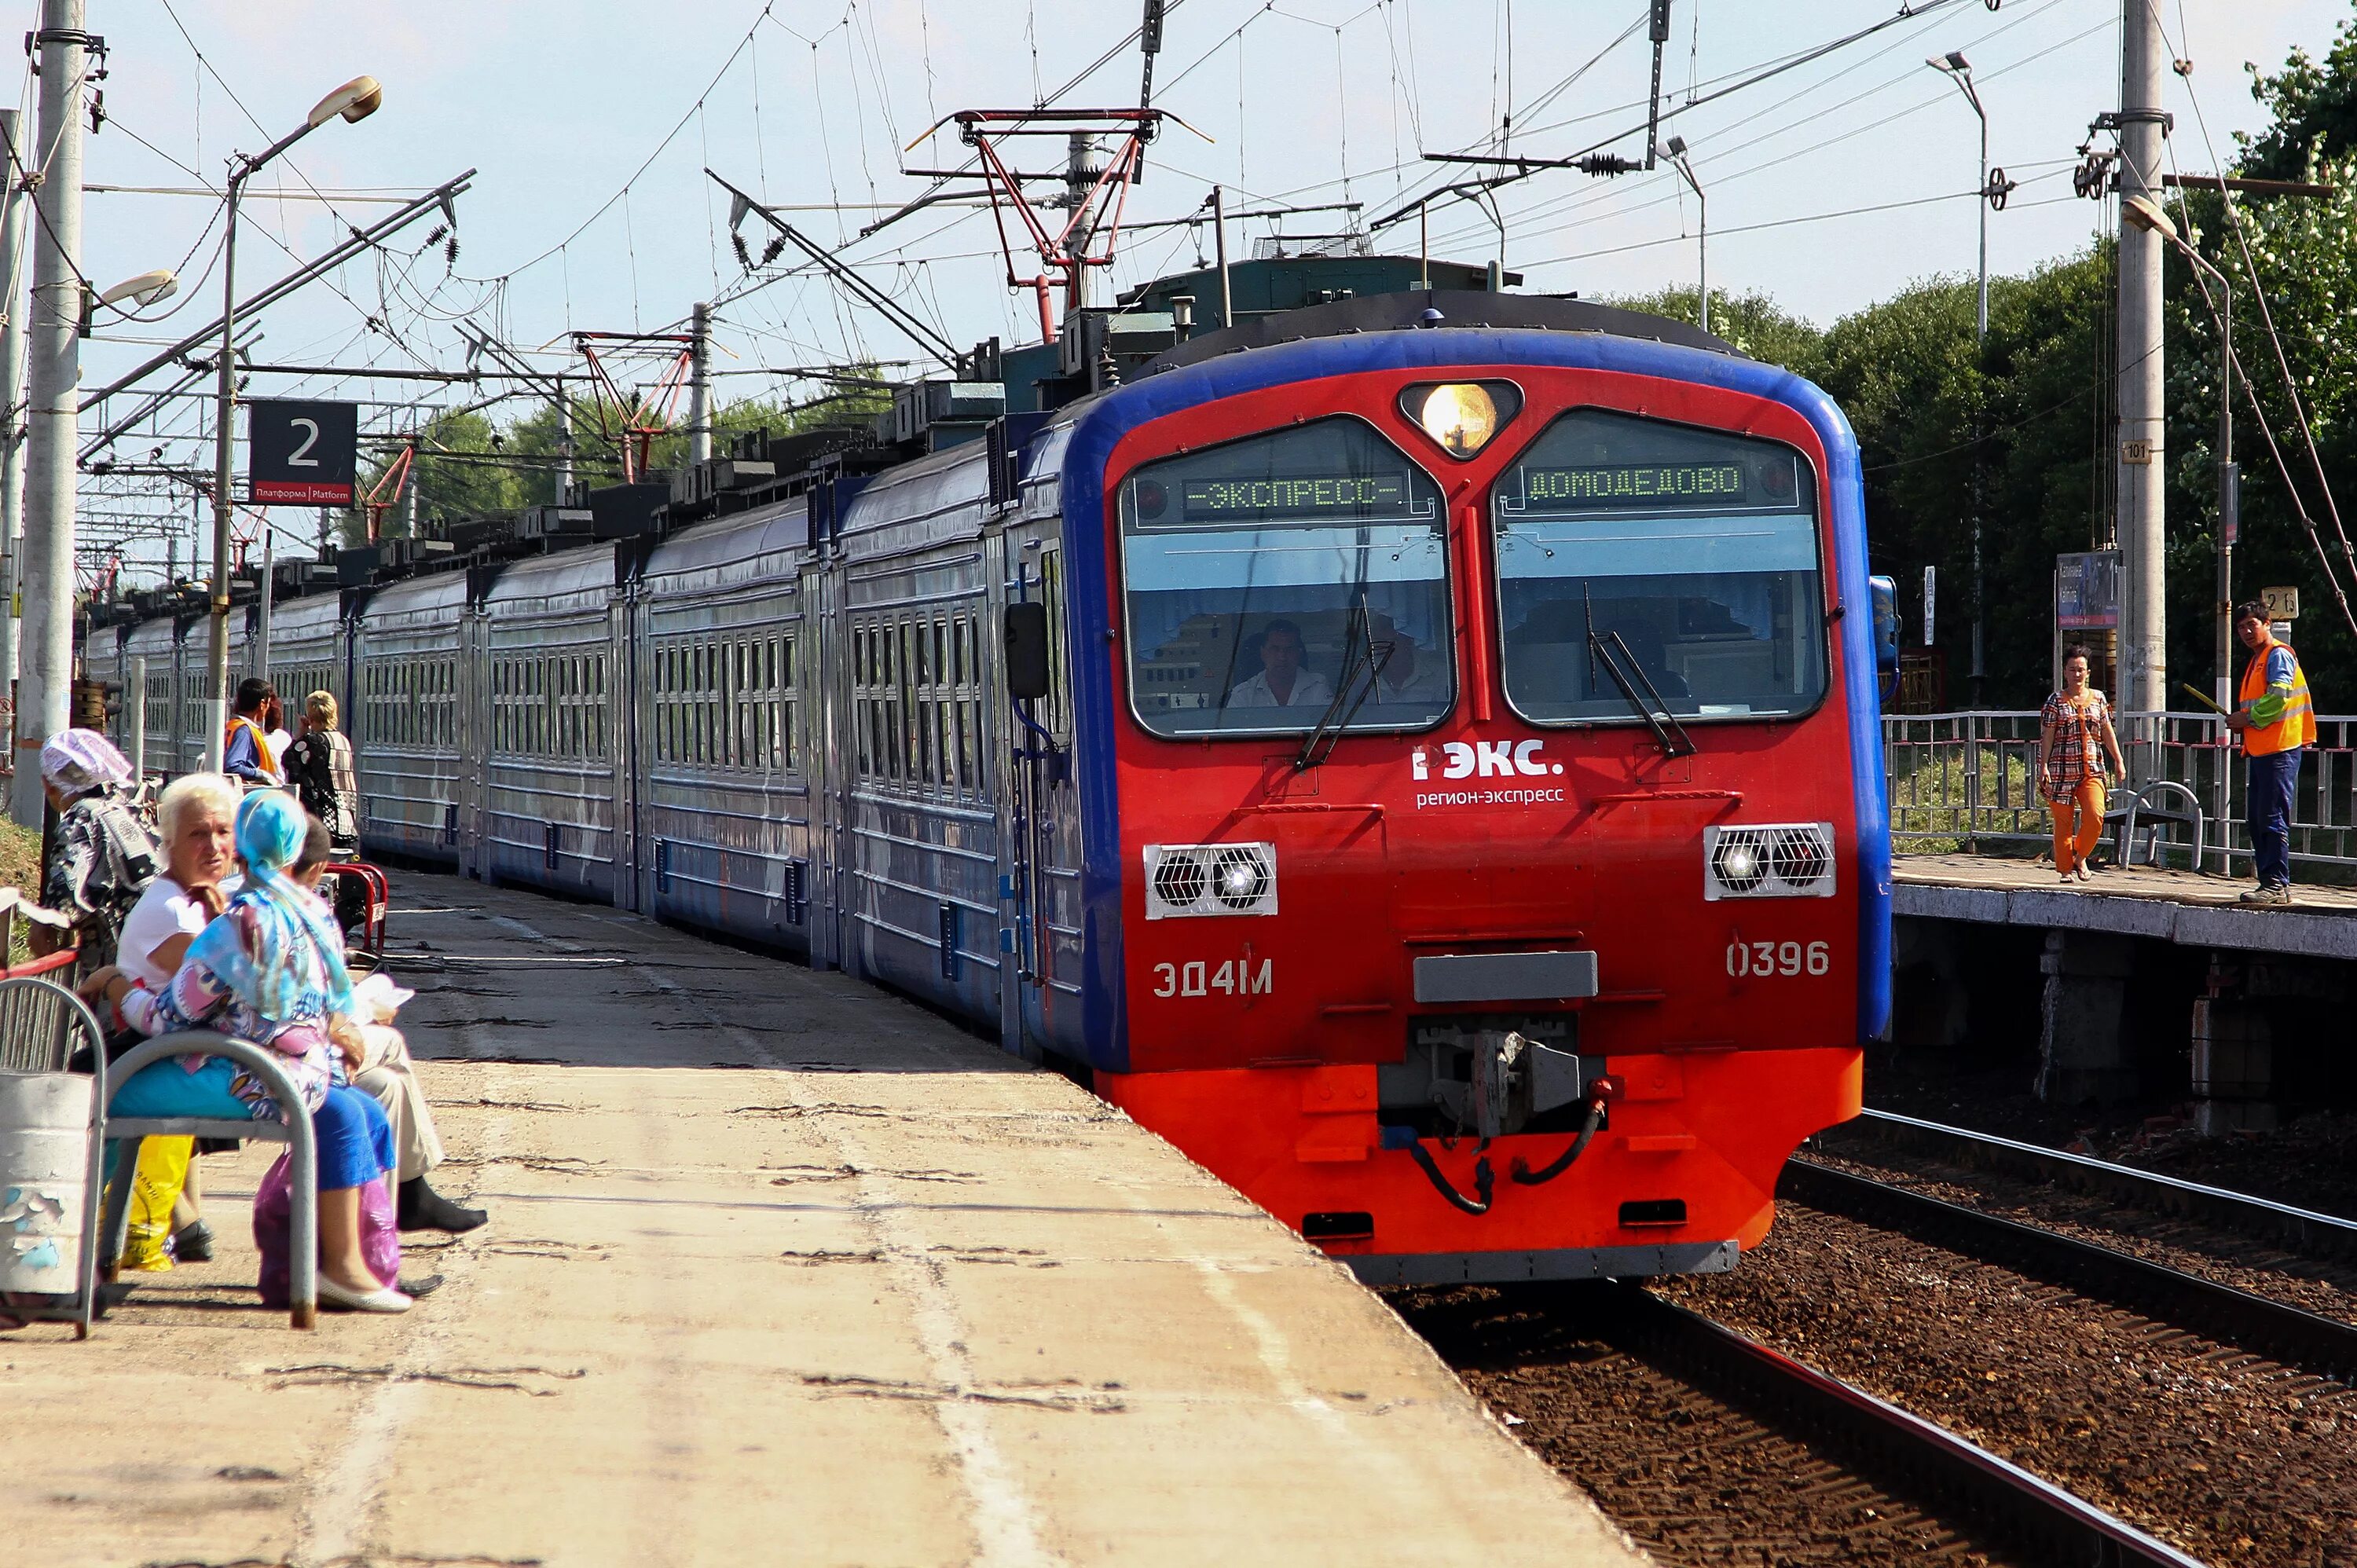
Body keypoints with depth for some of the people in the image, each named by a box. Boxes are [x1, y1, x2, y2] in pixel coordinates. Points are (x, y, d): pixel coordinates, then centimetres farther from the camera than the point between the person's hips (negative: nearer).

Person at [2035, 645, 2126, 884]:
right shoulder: (2056, 701, 2)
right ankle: (2065, 869, 11)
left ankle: (2080, 858, 6)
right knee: (2064, 822, 0)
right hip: (2062, 770, -2)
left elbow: (2107, 732, 17)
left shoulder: (2097, 698, 11)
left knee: (2095, 815, -15)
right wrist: (2043, 767, -9)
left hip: (2092, 770, 2)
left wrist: (2118, 761, 13)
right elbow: (2046, 737, -1)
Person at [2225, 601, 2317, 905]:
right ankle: (2271, 882, 13)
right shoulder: (2256, 662, 23)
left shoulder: (2279, 656, -8)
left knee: (2273, 819, -12)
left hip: (2279, 750, -10)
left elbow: (2278, 697, -20)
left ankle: (2277, 884, -12)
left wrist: (2247, 719, -11)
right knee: (2256, 821, 10)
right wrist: (2241, 723, 11)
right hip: (2258, 751, 10)